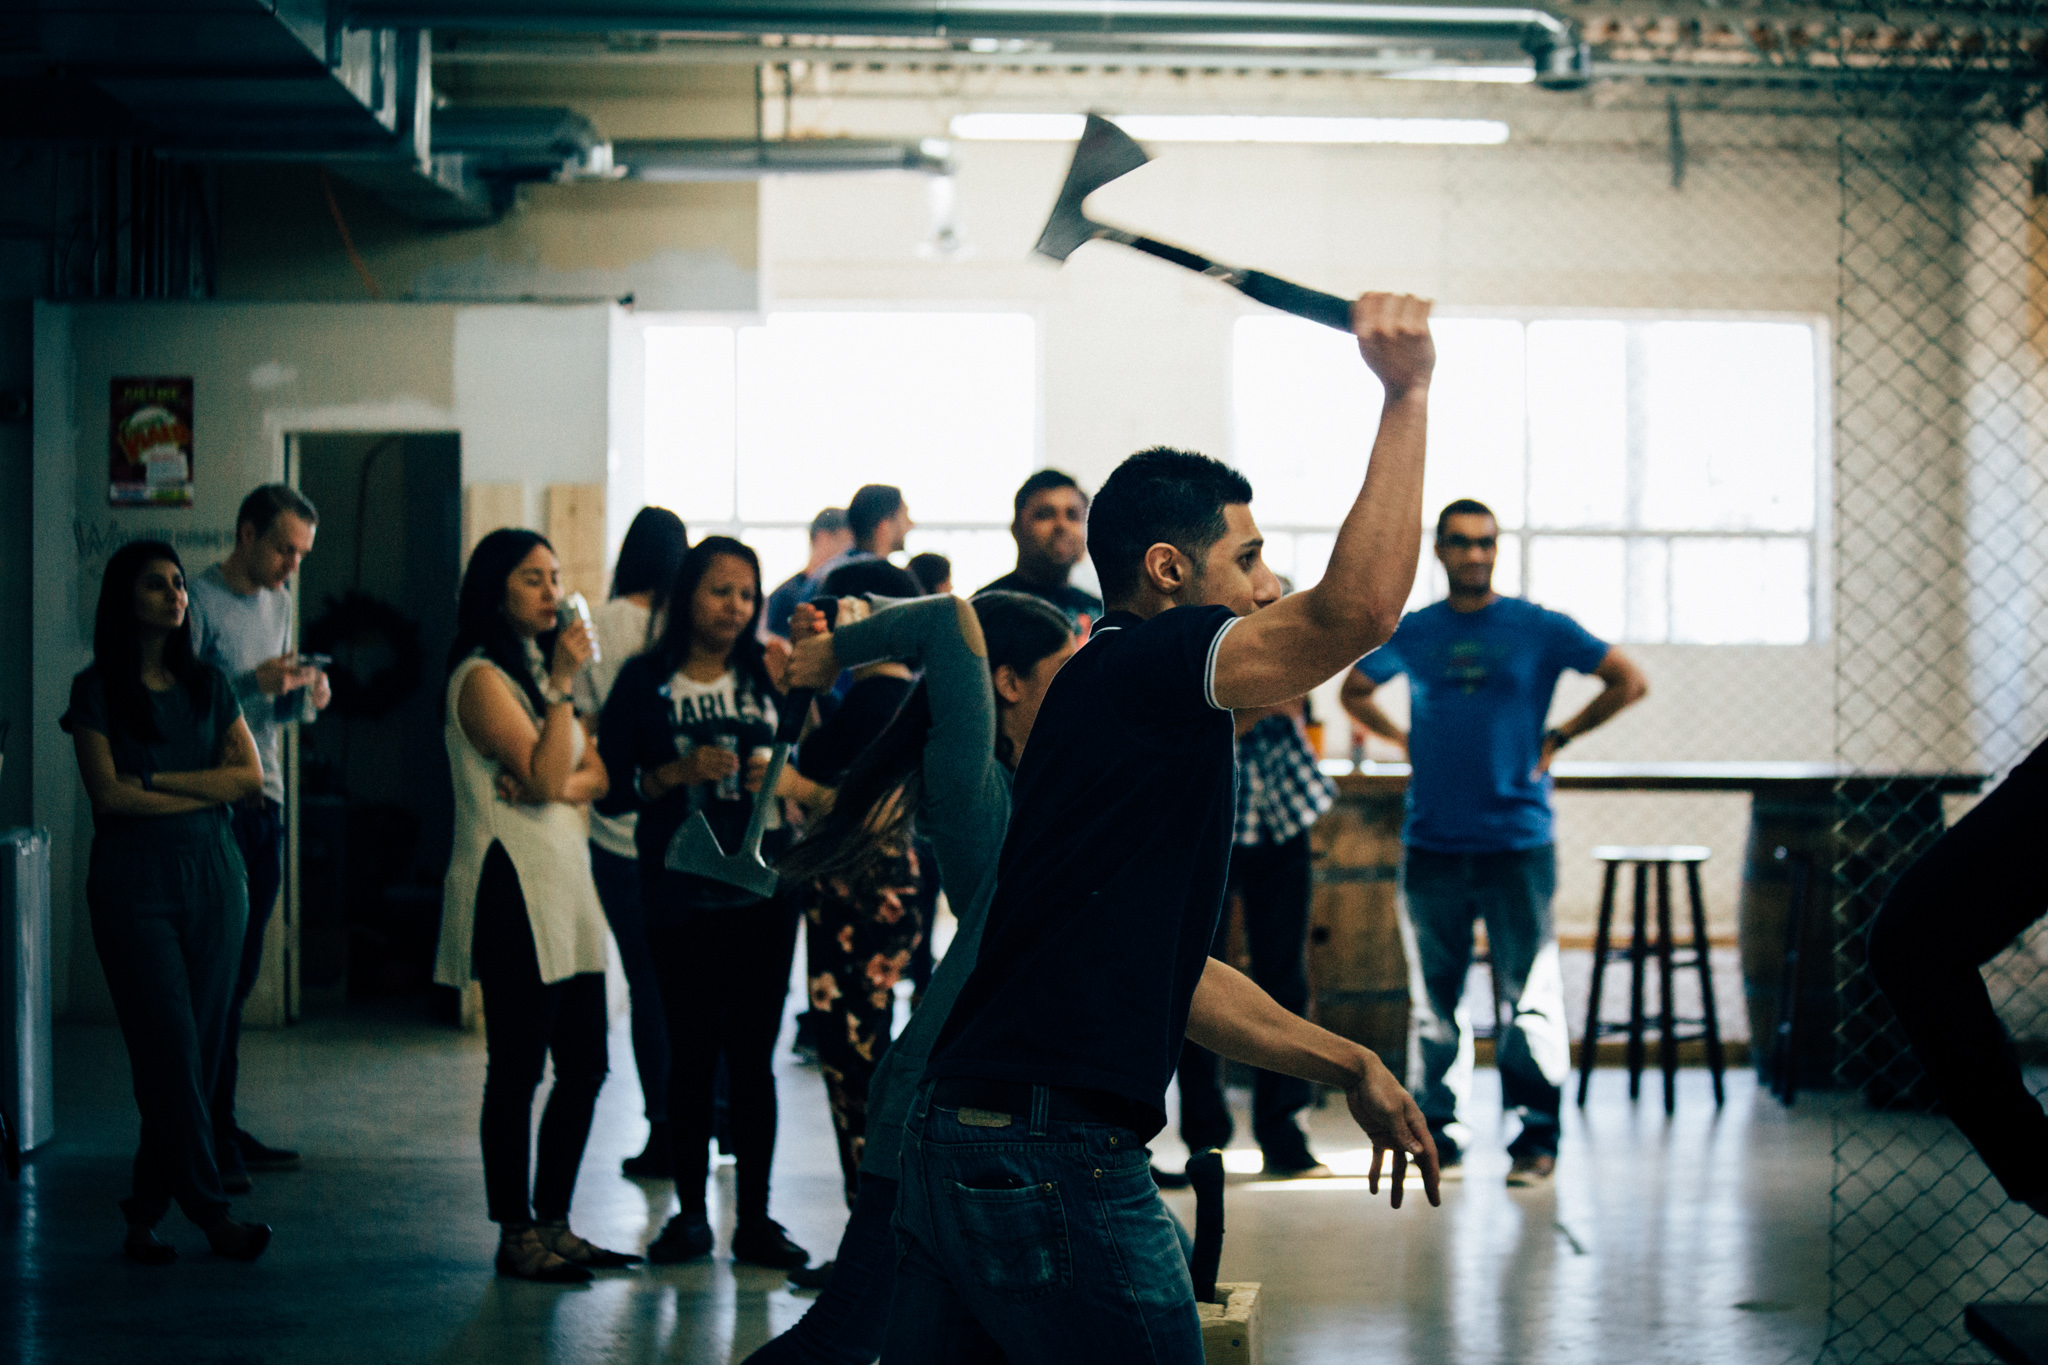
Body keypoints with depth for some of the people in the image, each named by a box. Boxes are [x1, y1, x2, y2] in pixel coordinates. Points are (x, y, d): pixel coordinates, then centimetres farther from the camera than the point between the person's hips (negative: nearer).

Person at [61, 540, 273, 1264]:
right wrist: (206, 788, -6)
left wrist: (158, 781, -8)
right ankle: (209, 1211, -4)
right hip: (134, 883, -4)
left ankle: (146, 1213, 10)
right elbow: (108, 794, -10)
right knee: (171, 1050, -9)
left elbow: (251, 777, 1)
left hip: (213, 878, 4)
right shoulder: (97, 689, 0)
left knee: (199, 1050, 2)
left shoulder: (209, 684, 12)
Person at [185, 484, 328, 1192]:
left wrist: (303, 695, 2)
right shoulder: (201, 601, -10)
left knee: (241, 975, 10)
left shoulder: (278, 602, 16)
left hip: (265, 804, 8)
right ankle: (206, 1138, -5)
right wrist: (253, 683, -21)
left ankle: (225, 1127, 16)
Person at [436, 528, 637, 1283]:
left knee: (585, 1064, 9)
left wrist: (567, 784, -8)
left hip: (566, 880, 9)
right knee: (517, 1070, -4)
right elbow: (544, 776, -17)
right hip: (512, 886, -9)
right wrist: (562, 685, -16)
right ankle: (516, 1235, 4)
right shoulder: (483, 676, -8)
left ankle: (554, 1224, 18)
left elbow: (596, 773, 13)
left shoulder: (540, 666, 19)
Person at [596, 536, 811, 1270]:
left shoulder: (769, 673, 7)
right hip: (680, 891, -1)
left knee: (752, 1053, 2)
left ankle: (755, 1219, 8)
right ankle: (690, 1213, 13)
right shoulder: (645, 680, 2)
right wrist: (679, 773, -16)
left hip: (763, 887, 1)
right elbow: (612, 786, -2)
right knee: (691, 1053, 3)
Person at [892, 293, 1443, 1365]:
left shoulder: (1136, 720, 22)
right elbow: (1360, 607, -21)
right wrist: (1406, 395, -13)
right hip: (1052, 1159, -10)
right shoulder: (1137, 670, -8)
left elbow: (1161, 974, 26)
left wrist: (1349, 1068, 25)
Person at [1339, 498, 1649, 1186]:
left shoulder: (1540, 629, 1)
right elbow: (1353, 692, 23)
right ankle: (1438, 1128, 16)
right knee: (1433, 995, 7)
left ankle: (1536, 1135, 3)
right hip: (1431, 840, 2)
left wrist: (1557, 739, 1)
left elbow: (1630, 681, 3)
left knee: (1529, 994, -3)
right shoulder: (1411, 633, 8)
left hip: (1516, 838, -2)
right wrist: (1407, 741, 11)